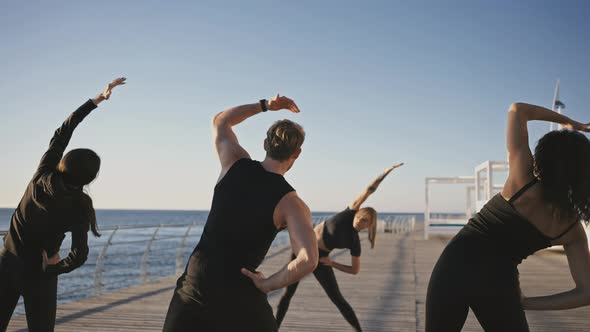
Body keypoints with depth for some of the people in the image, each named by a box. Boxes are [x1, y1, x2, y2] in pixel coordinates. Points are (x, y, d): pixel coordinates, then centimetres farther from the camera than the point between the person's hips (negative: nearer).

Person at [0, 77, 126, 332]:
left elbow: (62, 133, -2)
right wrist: (51, 270, -5)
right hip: (38, 273, -3)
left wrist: (97, 99, 0)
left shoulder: (43, 176, -9)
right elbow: (79, 255, -21)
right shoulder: (80, 206, -16)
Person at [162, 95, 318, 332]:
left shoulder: (235, 164, -3)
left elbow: (220, 122, 19)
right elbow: (308, 261, -27)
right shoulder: (291, 203, -12)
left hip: (195, 284, 3)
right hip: (239, 295, -2)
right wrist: (267, 284, -13)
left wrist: (265, 105, 11)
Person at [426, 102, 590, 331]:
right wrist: (527, 303, 5)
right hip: (499, 285, 1)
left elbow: (518, 110, 4)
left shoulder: (523, 181, -6)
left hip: (455, 265, 0)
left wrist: (566, 121, 17)